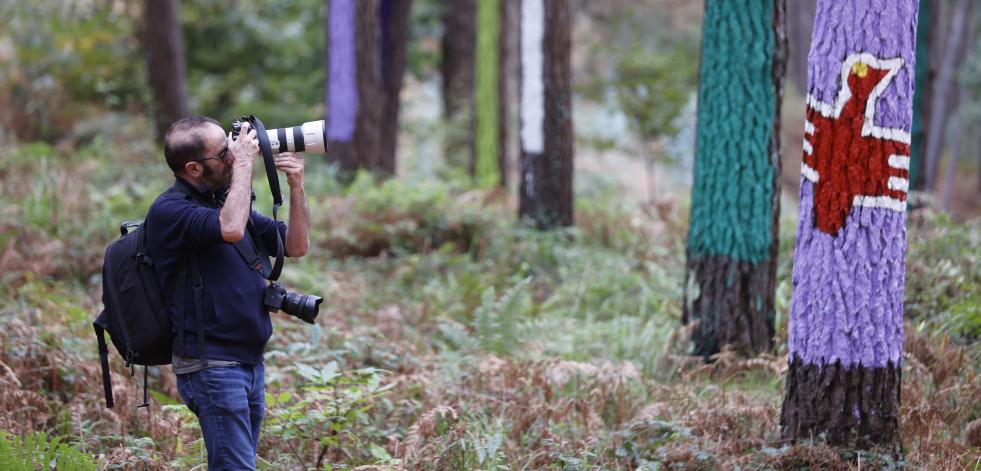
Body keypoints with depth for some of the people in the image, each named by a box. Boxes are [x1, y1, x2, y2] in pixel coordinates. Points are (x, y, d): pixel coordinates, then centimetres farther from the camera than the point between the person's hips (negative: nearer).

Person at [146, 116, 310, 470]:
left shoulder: (227, 199, 16)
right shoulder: (168, 210, -11)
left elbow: (296, 245, 16)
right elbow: (231, 229, -29)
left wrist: (296, 187, 1)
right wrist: (243, 164, -17)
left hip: (251, 363, 8)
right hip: (211, 365, -8)